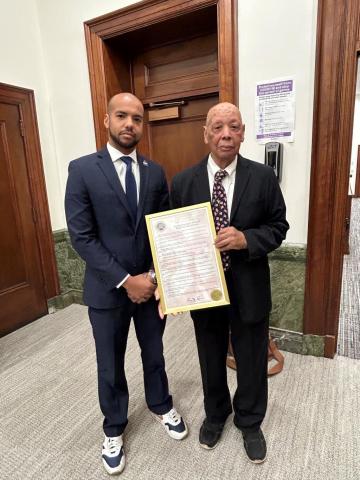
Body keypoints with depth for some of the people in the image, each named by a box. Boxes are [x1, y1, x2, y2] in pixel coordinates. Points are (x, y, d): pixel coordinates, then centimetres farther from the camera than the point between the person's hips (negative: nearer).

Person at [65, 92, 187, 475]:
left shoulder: (155, 172, 2)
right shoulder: (82, 170, -9)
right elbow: (81, 236, -14)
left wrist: (156, 276, -10)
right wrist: (125, 280, -17)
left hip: (152, 283, 3)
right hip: (107, 288, -2)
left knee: (154, 353, 22)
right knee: (110, 364, 17)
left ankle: (160, 406, 50)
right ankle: (114, 428, 44)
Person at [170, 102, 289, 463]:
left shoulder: (263, 177, -6)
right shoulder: (183, 182, -5)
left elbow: (278, 227, -2)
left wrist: (246, 239, -22)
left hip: (248, 290, 0)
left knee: (252, 362, 19)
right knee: (211, 361, 22)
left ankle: (249, 423, 48)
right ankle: (215, 414, 52)